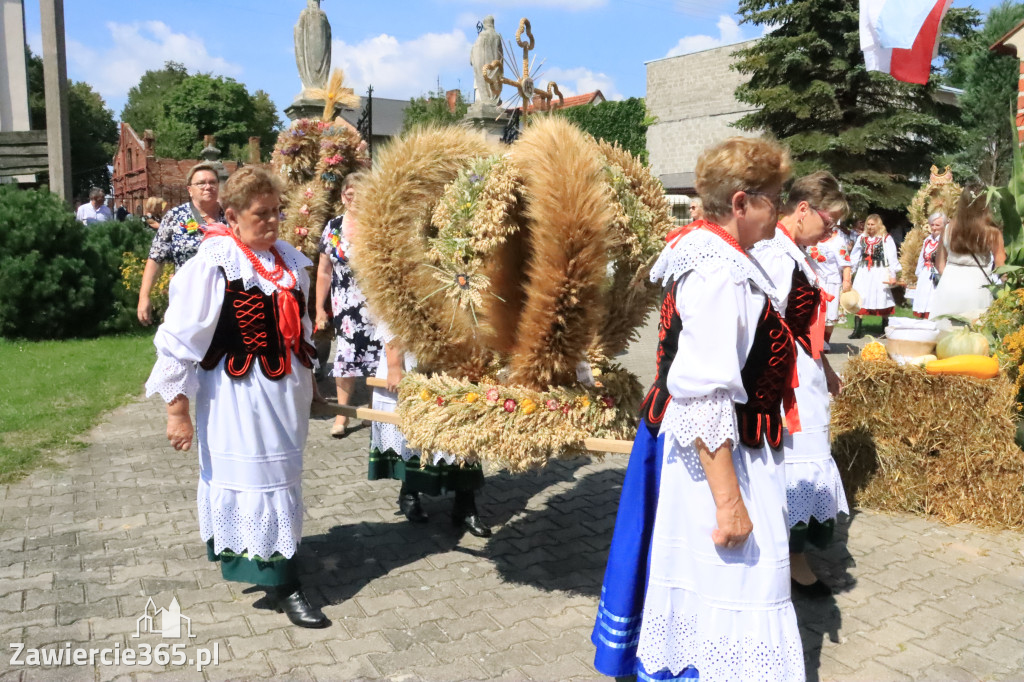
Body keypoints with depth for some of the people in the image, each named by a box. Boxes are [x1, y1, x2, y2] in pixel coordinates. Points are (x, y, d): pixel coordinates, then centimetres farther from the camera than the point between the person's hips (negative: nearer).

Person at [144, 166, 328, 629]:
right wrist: (178, 409, -15)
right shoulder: (212, 264, -15)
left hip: (284, 391, 7)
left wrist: (306, 379, 21)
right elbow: (180, 340, -15)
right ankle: (282, 586, 9)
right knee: (258, 481, -1)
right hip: (238, 395, -7)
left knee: (281, 477, 18)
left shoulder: (286, 259, 5)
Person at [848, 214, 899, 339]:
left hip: (880, 273, -3)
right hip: (863, 273, 4)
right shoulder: (861, 238, 12)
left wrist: (893, 275, -8)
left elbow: (892, 258, -3)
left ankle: (885, 329, 15)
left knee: (882, 300, 2)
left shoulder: (886, 239, -1)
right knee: (859, 300, -3)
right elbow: (854, 257, 16)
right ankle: (858, 330, 1)